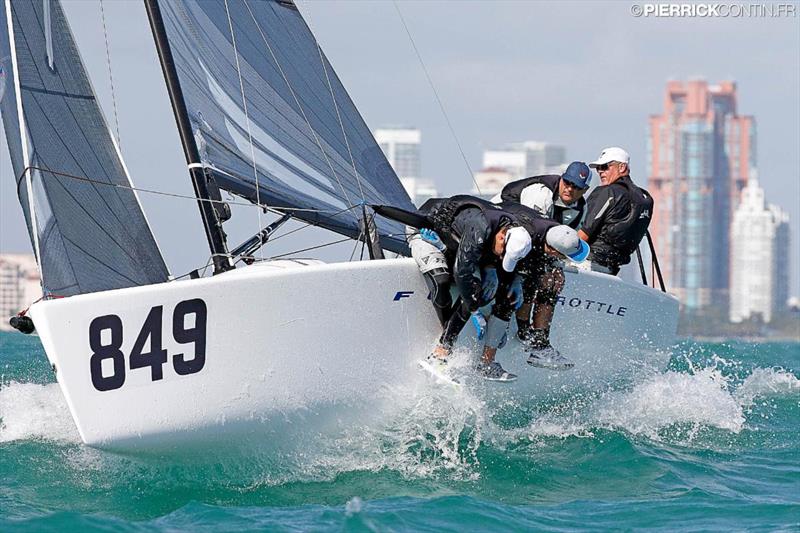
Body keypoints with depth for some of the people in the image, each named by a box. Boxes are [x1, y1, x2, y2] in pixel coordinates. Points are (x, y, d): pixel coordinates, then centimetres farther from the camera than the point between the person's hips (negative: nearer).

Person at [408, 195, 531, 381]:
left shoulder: (512, 232, -14)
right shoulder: (479, 229, -40)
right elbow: (462, 271, -36)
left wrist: (490, 269, -17)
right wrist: (474, 311, -30)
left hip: (451, 245, 7)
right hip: (427, 233, -7)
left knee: (476, 289, -13)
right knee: (441, 282, -33)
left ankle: (441, 352, -18)